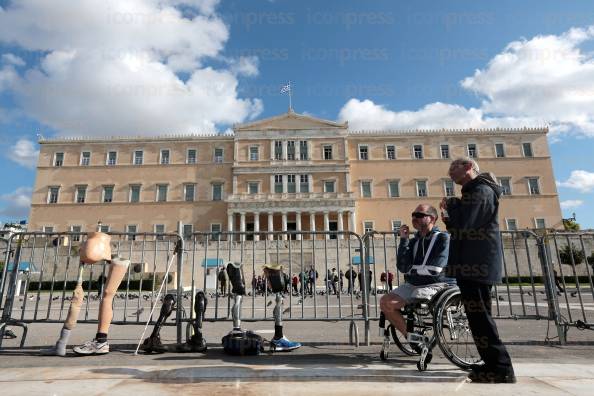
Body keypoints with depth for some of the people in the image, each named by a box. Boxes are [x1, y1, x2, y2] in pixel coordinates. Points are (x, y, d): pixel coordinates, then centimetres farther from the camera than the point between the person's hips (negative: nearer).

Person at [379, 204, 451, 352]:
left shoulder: (443, 238, -5)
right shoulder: (413, 241, 12)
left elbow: (434, 269, -17)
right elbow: (402, 267, -4)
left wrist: (411, 269, -3)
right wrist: (403, 240, -7)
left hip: (436, 286, -6)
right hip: (412, 285, 6)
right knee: (385, 301, -13)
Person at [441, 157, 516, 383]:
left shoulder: (481, 190, -9)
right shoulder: (473, 192, 24)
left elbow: (464, 225, -20)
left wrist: (451, 205, -4)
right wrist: (449, 216, 9)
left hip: (477, 263, -11)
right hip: (471, 263, 11)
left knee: (478, 314, -10)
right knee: (478, 314, 12)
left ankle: (501, 368, -4)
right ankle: (495, 363, 20)